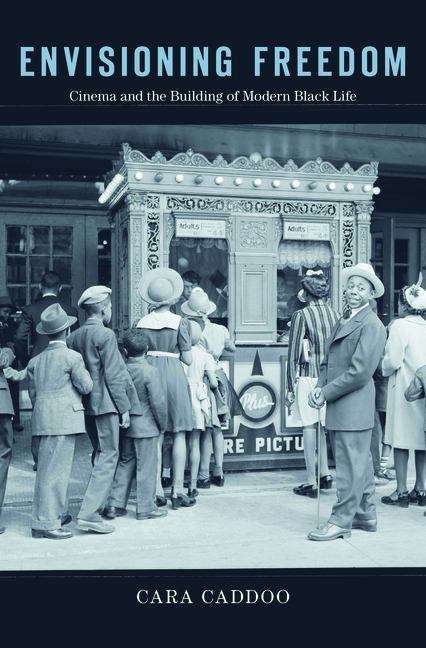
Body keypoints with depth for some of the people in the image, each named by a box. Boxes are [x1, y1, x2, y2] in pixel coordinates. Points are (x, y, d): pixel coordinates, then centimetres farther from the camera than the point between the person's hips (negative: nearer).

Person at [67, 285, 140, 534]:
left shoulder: (74, 336, 10)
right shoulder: (106, 335, -12)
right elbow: (114, 376, -14)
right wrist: (124, 407, -9)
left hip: (85, 403, 8)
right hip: (105, 402, -8)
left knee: (101, 453, 21)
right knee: (109, 455, -5)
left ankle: (99, 504, 30)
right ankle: (90, 513, -9)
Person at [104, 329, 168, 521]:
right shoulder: (150, 371, -15)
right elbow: (158, 402, -14)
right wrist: (162, 424, -1)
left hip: (126, 426, 6)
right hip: (146, 427, -5)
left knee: (125, 463, 16)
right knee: (146, 467, 3)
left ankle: (115, 505, 17)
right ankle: (146, 508, 11)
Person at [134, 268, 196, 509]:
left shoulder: (142, 323, 4)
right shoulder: (180, 322, -4)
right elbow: (187, 358, -3)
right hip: (174, 374, -3)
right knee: (179, 434, 5)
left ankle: (156, 489, 10)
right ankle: (178, 490, 5)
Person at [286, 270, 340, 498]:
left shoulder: (301, 315, -8)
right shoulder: (336, 314, 5)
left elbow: (293, 355, -8)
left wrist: (290, 387, -3)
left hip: (309, 378, -5)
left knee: (310, 427, 1)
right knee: (322, 426, 18)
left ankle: (311, 481, 6)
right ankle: (324, 472, 22)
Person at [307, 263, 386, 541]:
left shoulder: (372, 325, -12)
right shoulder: (343, 322, 17)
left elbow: (359, 372, -19)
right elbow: (328, 362, 17)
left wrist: (326, 393, -14)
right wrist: (319, 387, 0)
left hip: (353, 406, -9)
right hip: (339, 407, 9)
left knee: (351, 465, -1)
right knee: (360, 463, 17)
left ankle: (341, 521, 6)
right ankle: (367, 515, 28)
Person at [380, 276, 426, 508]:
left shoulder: (400, 326, -10)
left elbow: (393, 360, -13)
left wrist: (385, 369, 6)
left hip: (404, 389, -6)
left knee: (401, 441, 1)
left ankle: (401, 490, 5)